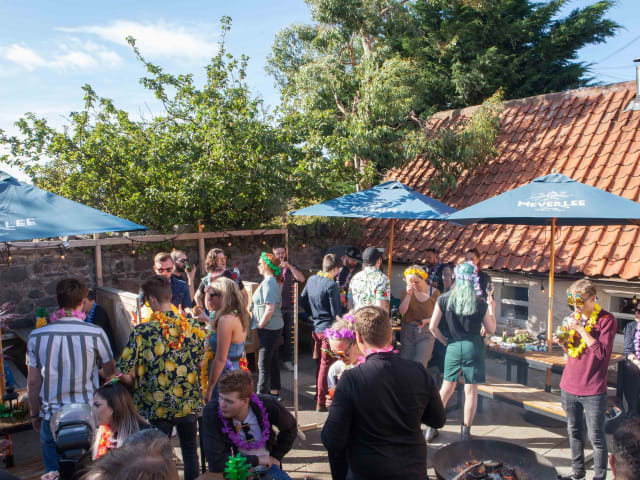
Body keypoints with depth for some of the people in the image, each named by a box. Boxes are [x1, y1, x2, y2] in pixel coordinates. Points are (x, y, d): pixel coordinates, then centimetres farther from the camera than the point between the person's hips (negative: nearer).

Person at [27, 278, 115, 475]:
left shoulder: (36, 336, -7)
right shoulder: (95, 333, -14)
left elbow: (33, 382, 0)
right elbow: (110, 370, 2)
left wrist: (35, 414, 15)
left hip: (52, 417, 2)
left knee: (54, 473, 17)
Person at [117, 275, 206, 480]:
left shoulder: (142, 332, -17)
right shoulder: (192, 326, -7)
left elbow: (123, 372, -16)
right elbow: (202, 361, 1)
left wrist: (137, 385, 4)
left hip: (157, 407, -3)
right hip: (189, 403, 3)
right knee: (189, 448, 22)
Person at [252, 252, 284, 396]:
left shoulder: (268, 282, -18)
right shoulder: (275, 281, 11)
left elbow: (270, 309, -26)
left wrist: (260, 325, -15)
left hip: (268, 329, -10)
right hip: (274, 327, 10)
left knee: (263, 364, -2)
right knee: (272, 361, 18)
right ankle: (274, 392, 29)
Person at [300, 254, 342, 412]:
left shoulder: (311, 279, 3)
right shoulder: (332, 285, -20)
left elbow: (302, 301, 11)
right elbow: (336, 312, -18)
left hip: (315, 328, 7)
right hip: (328, 329, -7)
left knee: (319, 362, 21)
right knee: (326, 365, 0)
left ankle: (319, 392, 37)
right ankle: (321, 403, 5)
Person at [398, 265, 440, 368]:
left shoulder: (434, 292, -3)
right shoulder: (407, 291, 2)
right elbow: (402, 311, -9)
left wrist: (426, 321, -17)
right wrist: (409, 295, -18)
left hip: (426, 333, -2)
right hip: (407, 332, 3)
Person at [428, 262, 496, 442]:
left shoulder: (443, 300, -4)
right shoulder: (480, 304, -6)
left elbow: (433, 327, -4)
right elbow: (491, 329, 5)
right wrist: (492, 309, 17)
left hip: (453, 347, 2)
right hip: (474, 347, -2)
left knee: (446, 388, 15)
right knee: (471, 390, 9)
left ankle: (432, 428, 18)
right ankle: (465, 432, 16)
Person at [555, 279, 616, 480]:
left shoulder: (606, 319, -10)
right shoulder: (573, 318, 8)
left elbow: (602, 352, -19)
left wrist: (581, 329, -22)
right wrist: (563, 343, -5)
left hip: (593, 391, -6)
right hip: (569, 388, 6)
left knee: (596, 437, 4)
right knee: (574, 432, 17)